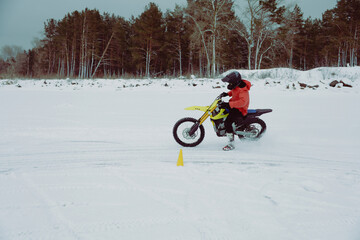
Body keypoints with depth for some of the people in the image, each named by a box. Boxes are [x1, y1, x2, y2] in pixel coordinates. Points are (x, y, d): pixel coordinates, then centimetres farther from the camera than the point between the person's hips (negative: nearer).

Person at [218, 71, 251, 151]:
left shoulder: (243, 90, -28)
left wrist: (228, 105, -48)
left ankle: (231, 144, -21)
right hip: (233, 105, 11)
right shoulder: (237, 85, 1)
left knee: (228, 122, -27)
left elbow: (242, 101, -43)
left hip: (239, 110, -11)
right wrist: (228, 94, 8)